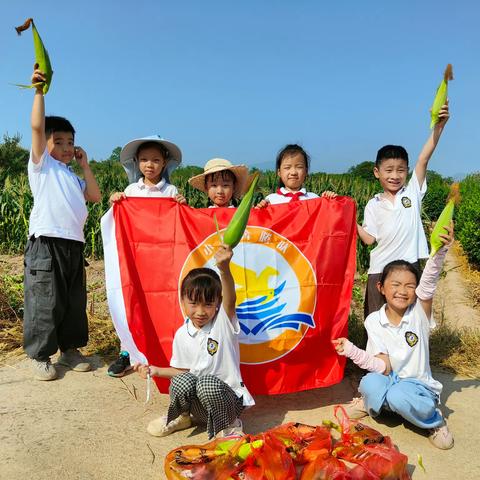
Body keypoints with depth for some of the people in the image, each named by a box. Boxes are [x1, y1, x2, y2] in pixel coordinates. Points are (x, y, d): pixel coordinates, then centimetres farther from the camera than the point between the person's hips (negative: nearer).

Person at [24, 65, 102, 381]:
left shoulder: (73, 177, 24)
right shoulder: (42, 165, 5)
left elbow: (95, 196, 12)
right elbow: (37, 126, -7)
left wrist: (85, 165, 14)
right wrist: (39, 90, -8)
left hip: (74, 245, 7)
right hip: (46, 243, -7)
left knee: (74, 302, 11)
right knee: (45, 302, -3)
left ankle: (70, 349, 25)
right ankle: (40, 356, 10)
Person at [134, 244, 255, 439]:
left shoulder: (223, 322, -10)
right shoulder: (182, 335, 2)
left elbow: (230, 299, -33)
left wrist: (224, 268, -52)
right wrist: (157, 371, -4)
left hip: (227, 398, -3)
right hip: (196, 404, 4)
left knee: (208, 383, -36)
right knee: (182, 380, -29)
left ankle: (228, 425, -6)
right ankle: (181, 416, 5)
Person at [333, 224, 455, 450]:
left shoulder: (419, 312, -10)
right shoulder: (374, 321, -7)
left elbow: (429, 281, -30)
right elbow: (384, 367, -12)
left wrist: (440, 250, -48)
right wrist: (352, 351, -26)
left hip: (418, 384, -1)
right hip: (388, 379, 2)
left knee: (398, 397, -35)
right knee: (369, 384, -33)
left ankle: (434, 418, -3)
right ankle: (370, 403, 4)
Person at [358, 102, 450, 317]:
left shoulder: (412, 192, 1)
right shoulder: (373, 206, 3)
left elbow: (424, 159, -9)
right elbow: (369, 238, -3)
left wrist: (439, 126, -20)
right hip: (380, 269, 1)